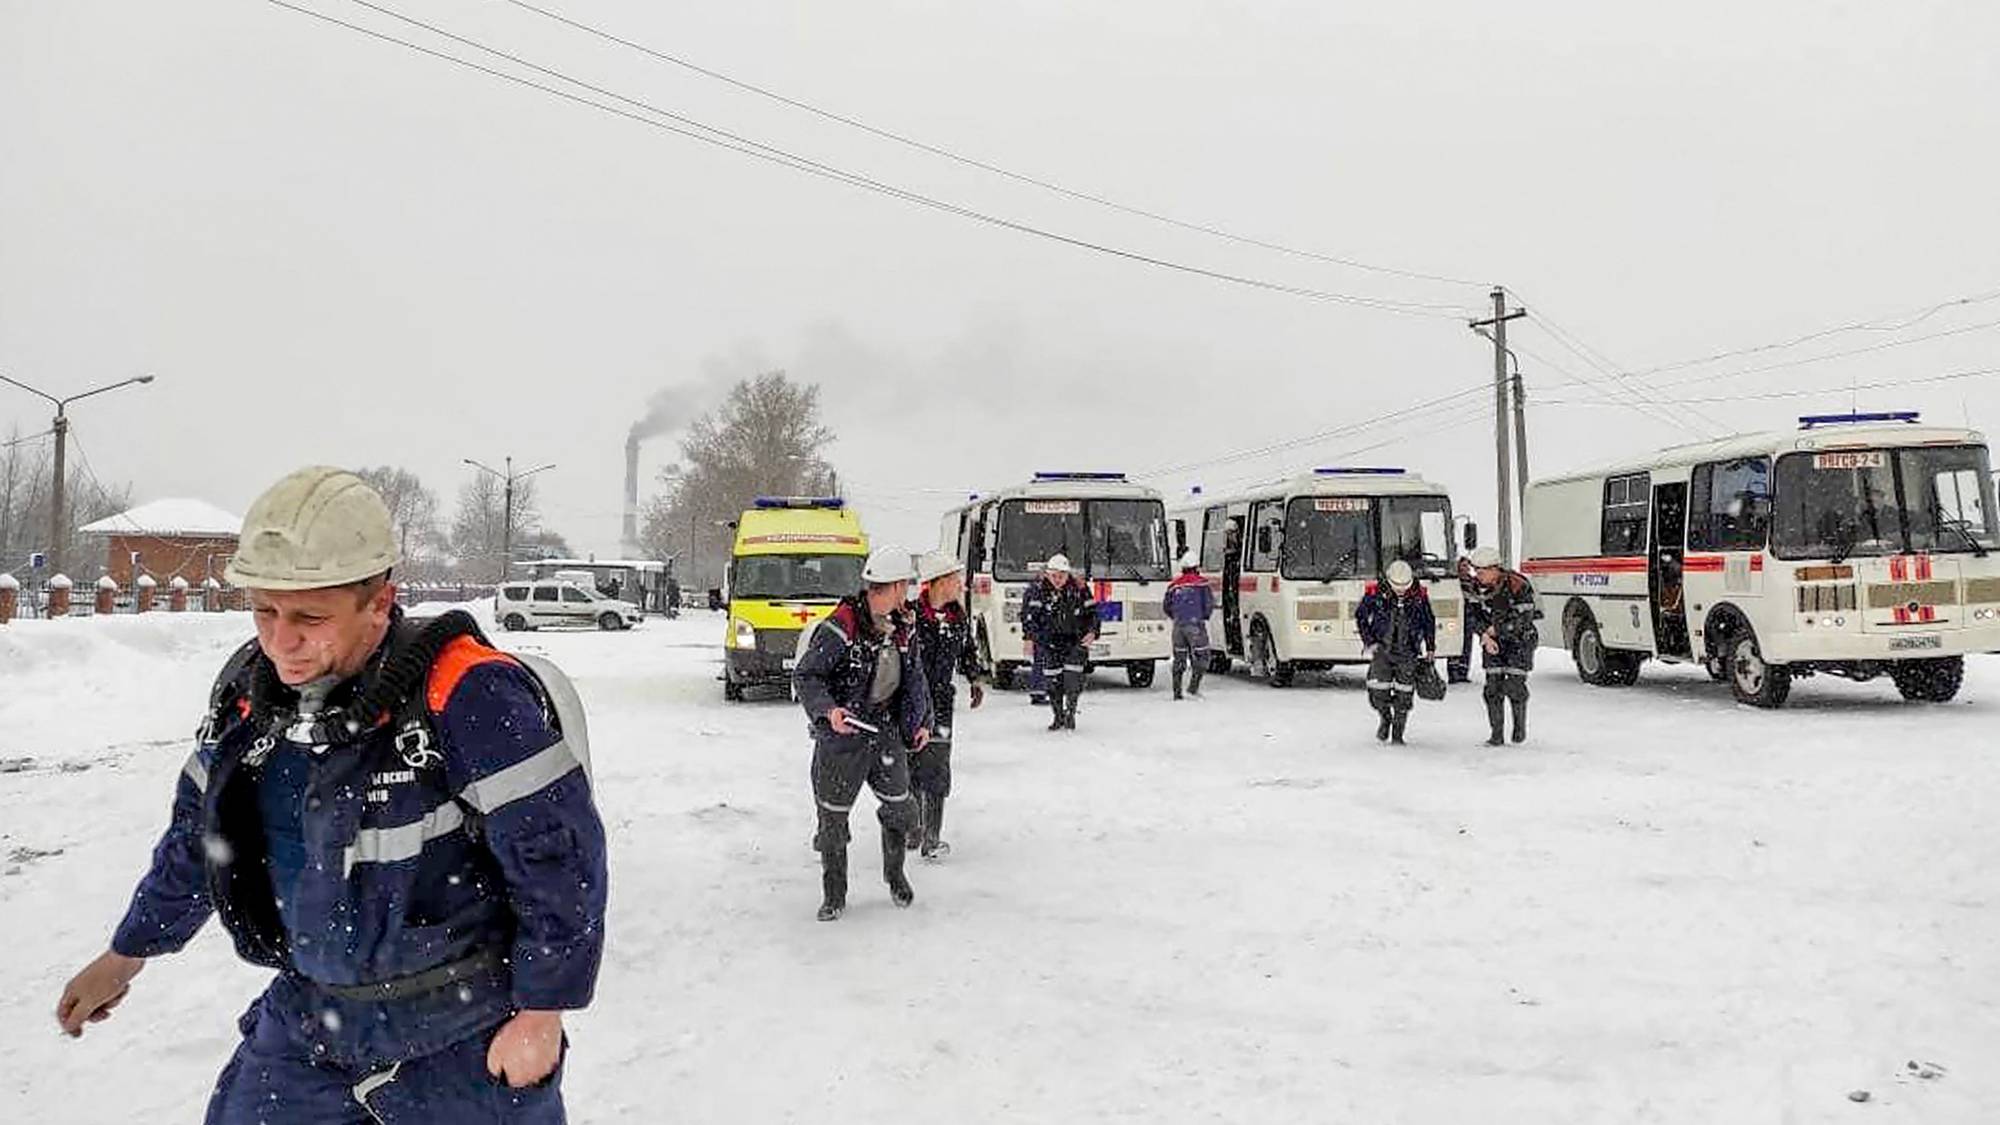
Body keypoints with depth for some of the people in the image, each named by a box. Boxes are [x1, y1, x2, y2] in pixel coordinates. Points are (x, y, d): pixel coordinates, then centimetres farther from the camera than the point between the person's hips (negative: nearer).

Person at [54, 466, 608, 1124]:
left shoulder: (467, 698, -27)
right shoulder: (252, 689, -3)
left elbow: (561, 854, -22)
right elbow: (198, 834, 15)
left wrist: (541, 1016, -16)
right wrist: (127, 956, 23)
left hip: (463, 1043, -6)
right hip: (311, 1015, 6)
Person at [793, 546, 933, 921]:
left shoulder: (903, 626, 3)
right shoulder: (840, 628, -20)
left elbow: (914, 676, 15)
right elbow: (805, 676, -16)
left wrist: (920, 721, 9)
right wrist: (827, 710, -32)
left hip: (886, 731, 6)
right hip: (841, 735, -6)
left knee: (900, 808, 11)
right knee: (833, 818, 5)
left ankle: (895, 872, 38)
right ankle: (834, 894, 22)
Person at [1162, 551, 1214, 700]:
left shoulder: (1174, 585, 10)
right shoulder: (1201, 583, -2)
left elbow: (1165, 606, 13)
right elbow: (1209, 604, -5)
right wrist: (1204, 616, 12)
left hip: (1178, 626, 5)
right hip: (1195, 625, -5)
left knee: (1179, 658, 11)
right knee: (1201, 657, 5)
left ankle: (1177, 692, 11)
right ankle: (1193, 687, -6)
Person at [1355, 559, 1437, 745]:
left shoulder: (1419, 595, -4)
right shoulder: (1376, 593, -9)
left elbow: (1429, 621, 12)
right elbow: (1360, 616, 3)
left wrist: (1431, 648, 13)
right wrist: (1369, 642, -3)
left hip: (1408, 653, 1)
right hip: (1381, 649, -1)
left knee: (1404, 693, 0)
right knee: (1378, 691, -9)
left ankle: (1398, 733, 14)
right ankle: (1385, 718, 20)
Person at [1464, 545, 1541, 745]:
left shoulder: (1518, 586, -23)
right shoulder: (1477, 585, -6)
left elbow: (1522, 619, -23)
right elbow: (1471, 613, -1)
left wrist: (1495, 629, -19)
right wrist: (1485, 635, -15)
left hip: (1520, 638, -4)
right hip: (1492, 639, 4)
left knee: (1515, 686, -8)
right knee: (1493, 686, -3)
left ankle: (1520, 725, 16)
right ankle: (1496, 734, 2)